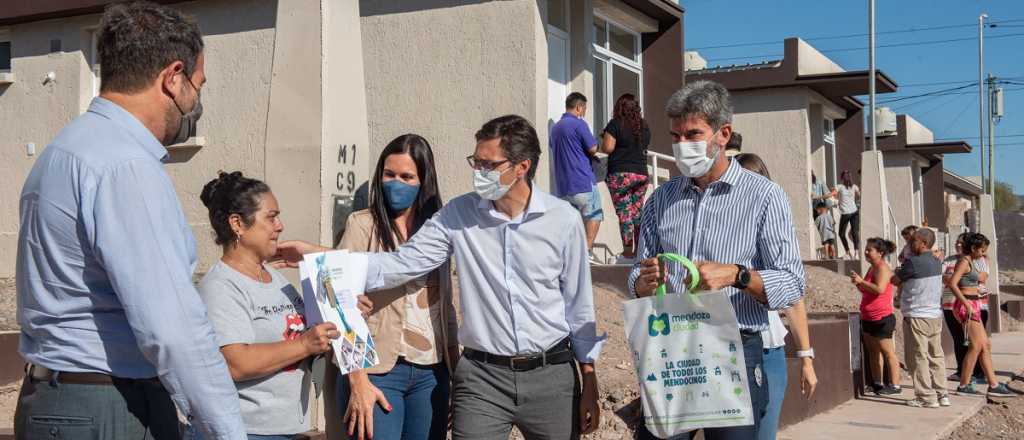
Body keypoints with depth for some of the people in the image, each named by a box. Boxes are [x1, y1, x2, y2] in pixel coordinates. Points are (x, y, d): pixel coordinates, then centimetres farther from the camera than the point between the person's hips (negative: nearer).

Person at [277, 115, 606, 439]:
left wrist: (589, 385, 5)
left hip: (551, 376, 0)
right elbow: (400, 264, -6)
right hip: (482, 377, 0)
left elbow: (578, 305, 2)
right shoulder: (459, 215, -3)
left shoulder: (563, 219, -4)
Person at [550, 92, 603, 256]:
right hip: (582, 181, -7)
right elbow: (593, 149, -10)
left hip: (562, 185, 7)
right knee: (594, 216, 4)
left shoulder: (555, 127, 16)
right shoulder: (579, 124, -9)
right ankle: (586, 251, -6)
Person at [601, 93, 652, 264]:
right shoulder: (644, 126, 10)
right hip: (641, 173, 5)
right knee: (637, 212, 11)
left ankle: (628, 254, -6)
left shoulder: (616, 124, -7)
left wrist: (604, 139, 8)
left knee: (624, 213, -4)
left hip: (620, 174, -5)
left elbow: (607, 148, -12)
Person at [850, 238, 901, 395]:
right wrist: (857, 283, 4)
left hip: (881, 318, -10)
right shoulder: (872, 268, 16)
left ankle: (895, 385, -2)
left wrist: (861, 281, -20)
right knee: (873, 351, 12)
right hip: (868, 318, 10)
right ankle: (877, 383, 19)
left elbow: (879, 289, -27)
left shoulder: (882, 268, -13)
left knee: (888, 352, -5)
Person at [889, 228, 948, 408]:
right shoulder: (936, 262, 8)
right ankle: (941, 394, 16)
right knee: (936, 355, 12)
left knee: (918, 357, -1)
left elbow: (895, 281, -4)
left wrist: (898, 273, 15)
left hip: (917, 316, -8)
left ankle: (926, 397, 0)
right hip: (936, 314, 8)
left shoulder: (913, 262, -16)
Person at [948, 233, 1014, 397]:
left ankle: (993, 385, 13)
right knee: (976, 346, -9)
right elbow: (952, 284, -23)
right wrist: (967, 304, -24)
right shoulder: (964, 261, -11)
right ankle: (964, 385, -4)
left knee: (986, 345, 10)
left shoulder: (970, 262, 18)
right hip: (967, 305, -10)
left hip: (973, 307, 10)